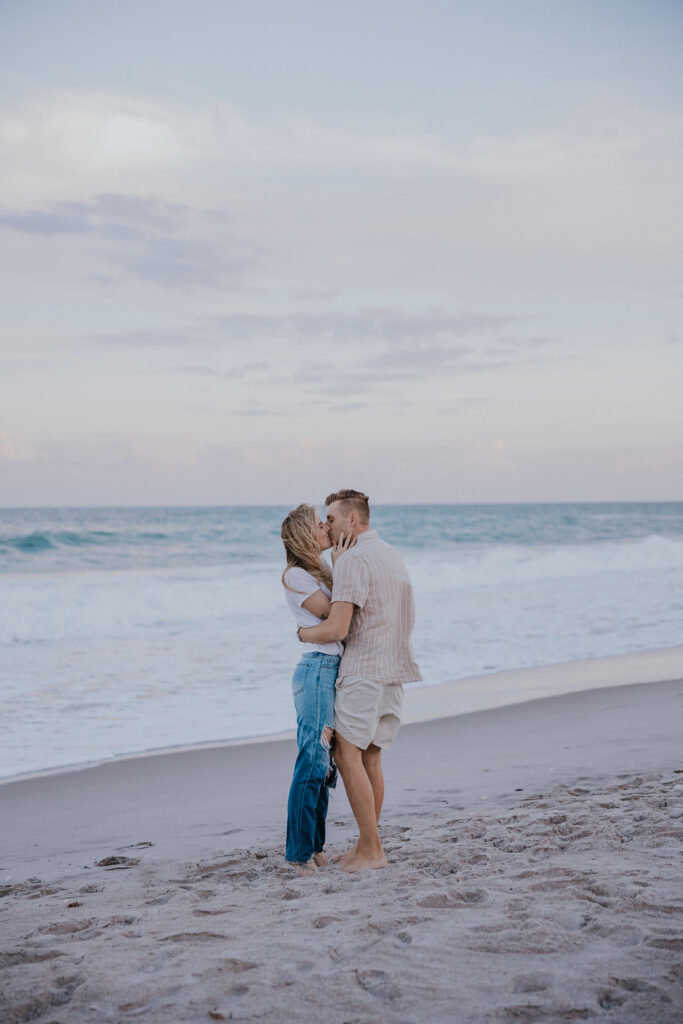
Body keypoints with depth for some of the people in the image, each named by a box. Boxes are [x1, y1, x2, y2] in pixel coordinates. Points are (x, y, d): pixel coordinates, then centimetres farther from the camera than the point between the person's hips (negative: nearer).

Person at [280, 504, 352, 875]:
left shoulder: (322, 572, 18)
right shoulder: (294, 575, -7)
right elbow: (331, 612, -12)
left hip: (336, 670, 9)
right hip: (317, 669, -9)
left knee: (325, 763, 10)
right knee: (313, 762, -9)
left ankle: (315, 847, 16)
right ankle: (300, 853, -3)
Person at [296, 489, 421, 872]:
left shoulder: (353, 560, -15)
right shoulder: (392, 555, 15)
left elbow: (337, 628, -21)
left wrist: (304, 632, -2)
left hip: (364, 669, -9)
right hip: (394, 670, 9)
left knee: (348, 755, -5)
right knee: (371, 757, 12)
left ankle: (371, 850, -4)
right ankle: (369, 846, 15)